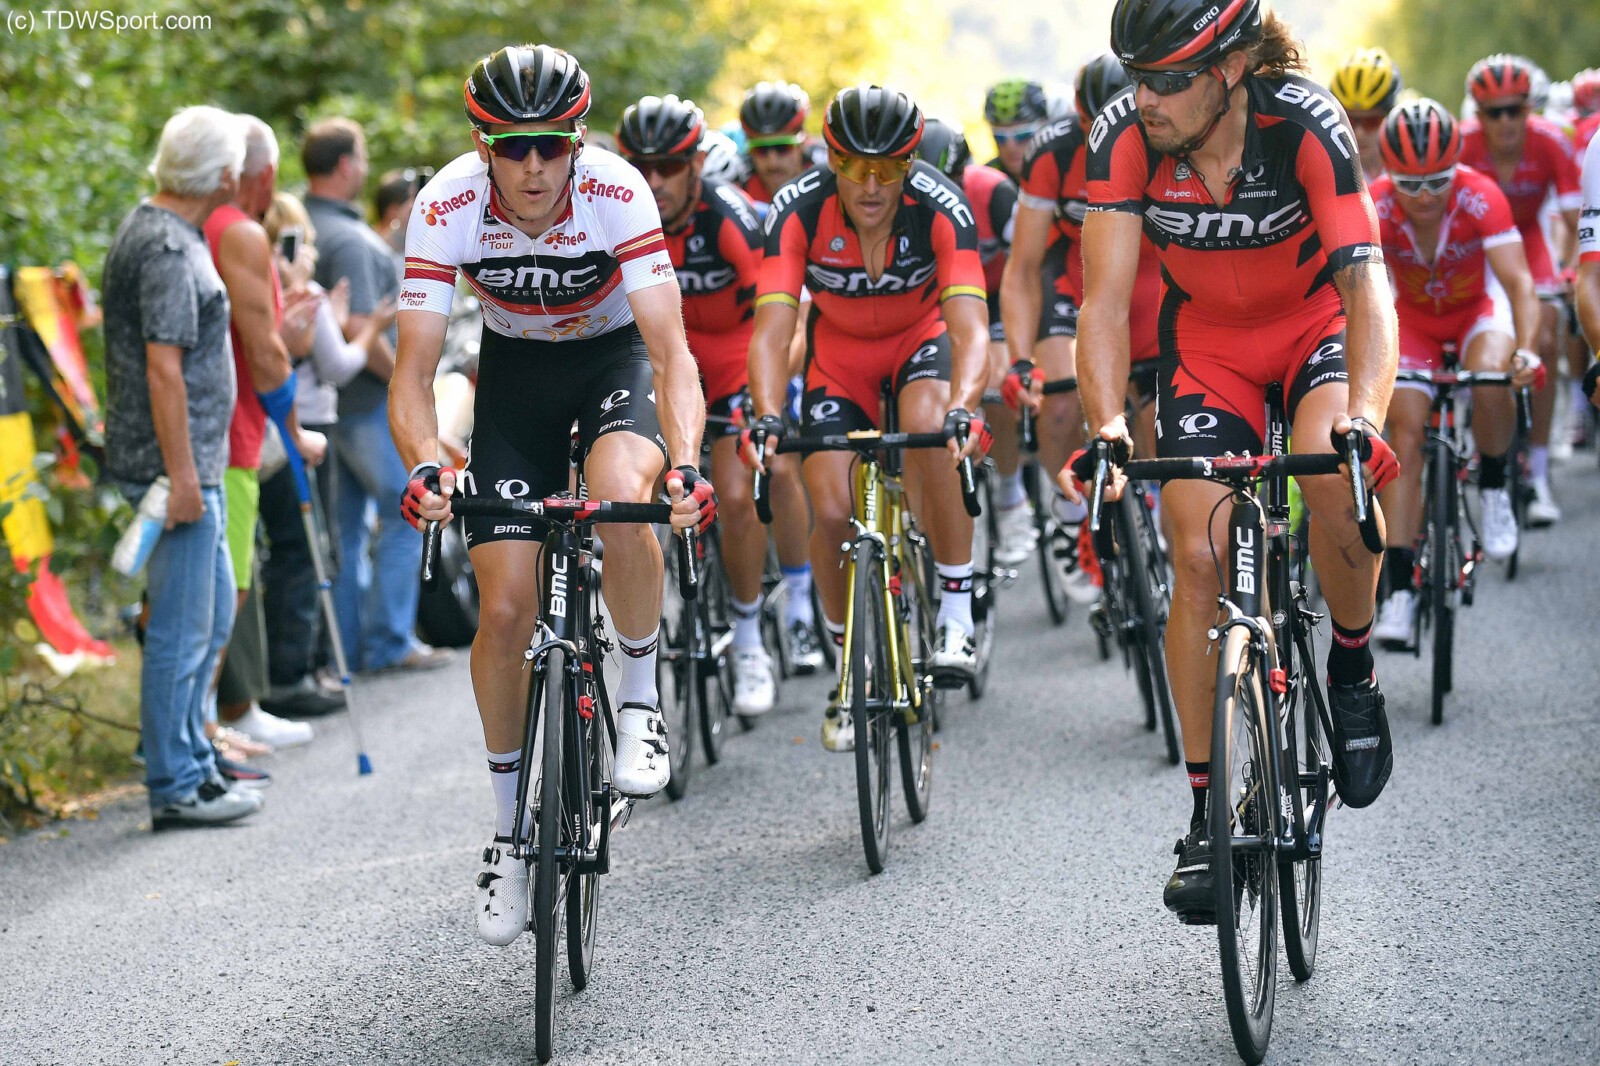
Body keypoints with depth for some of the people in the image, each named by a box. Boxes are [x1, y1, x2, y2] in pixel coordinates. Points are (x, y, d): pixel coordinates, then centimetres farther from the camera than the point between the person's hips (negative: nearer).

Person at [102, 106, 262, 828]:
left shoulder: (149, 228, 15)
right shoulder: (167, 248, -18)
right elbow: (164, 368, -23)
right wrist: (181, 475, -23)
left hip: (195, 464, 11)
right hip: (175, 464, -11)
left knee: (213, 610, 18)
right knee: (181, 630, -5)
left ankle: (192, 761, 27)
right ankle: (175, 789, 1)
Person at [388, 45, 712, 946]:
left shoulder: (618, 194, -30)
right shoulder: (448, 206, -26)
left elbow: (671, 350, -34)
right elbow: (414, 369, -26)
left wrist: (686, 461, -52)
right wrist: (428, 465, -46)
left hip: (614, 356, -2)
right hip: (516, 369, 2)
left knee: (625, 507, -35)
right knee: (505, 609, -7)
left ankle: (641, 700, -9)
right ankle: (510, 828, 11)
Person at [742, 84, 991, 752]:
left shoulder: (941, 207, -31)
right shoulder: (798, 210, -28)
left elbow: (971, 329, -40)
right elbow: (771, 329, -34)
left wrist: (961, 408, -58)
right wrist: (767, 418, -51)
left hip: (922, 335, -1)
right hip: (840, 349, 2)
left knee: (929, 430, -35)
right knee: (832, 513, -12)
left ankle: (956, 619, -21)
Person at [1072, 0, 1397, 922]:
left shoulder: (1306, 126, -31)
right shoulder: (1125, 137, -24)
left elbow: (1367, 282, -38)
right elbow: (1106, 298, -26)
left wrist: (1365, 416, -54)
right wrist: (1108, 423, -43)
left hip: (1317, 321, -2)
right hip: (1206, 338, 2)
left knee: (1335, 473, -33)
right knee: (1200, 557, -9)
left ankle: (1353, 667, -4)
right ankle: (1207, 809, 2)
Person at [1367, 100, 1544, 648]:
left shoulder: (1481, 197, -30)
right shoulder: (1375, 208, -27)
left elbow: (1518, 282, -35)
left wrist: (1526, 349, -52)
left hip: (1476, 311, -1)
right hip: (1412, 319, 1)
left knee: (1491, 376, -34)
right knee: (1406, 437, -13)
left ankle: (1493, 488, -6)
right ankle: (1400, 591, -11)